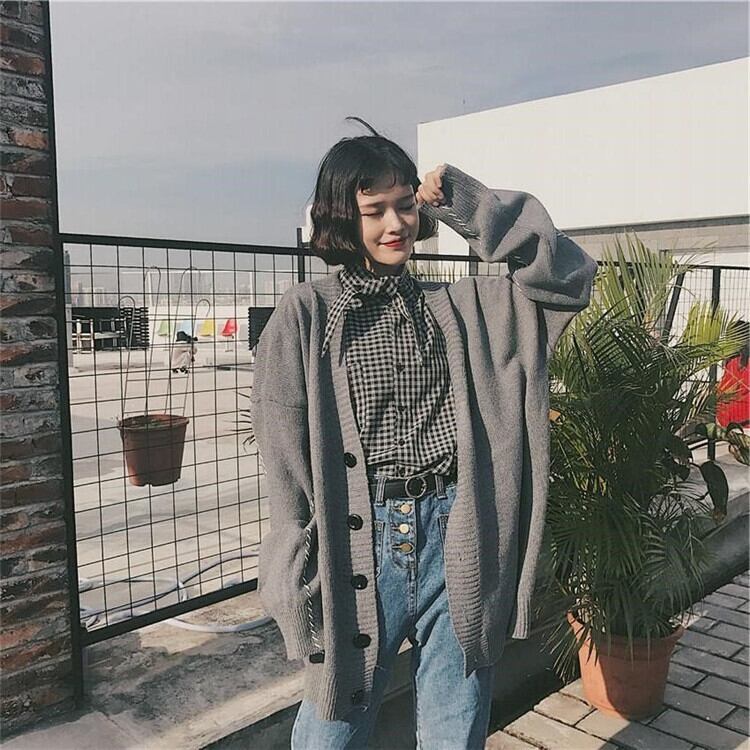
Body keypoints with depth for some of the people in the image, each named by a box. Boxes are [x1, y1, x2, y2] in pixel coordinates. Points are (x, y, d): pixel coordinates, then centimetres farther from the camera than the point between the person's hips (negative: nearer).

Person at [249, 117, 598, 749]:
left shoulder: (458, 307, 9)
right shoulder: (306, 314, -1)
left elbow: (569, 276, 4)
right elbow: (285, 459, -4)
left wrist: (470, 206, -2)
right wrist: (299, 577, -7)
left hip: (457, 539, 2)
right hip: (358, 541, -2)